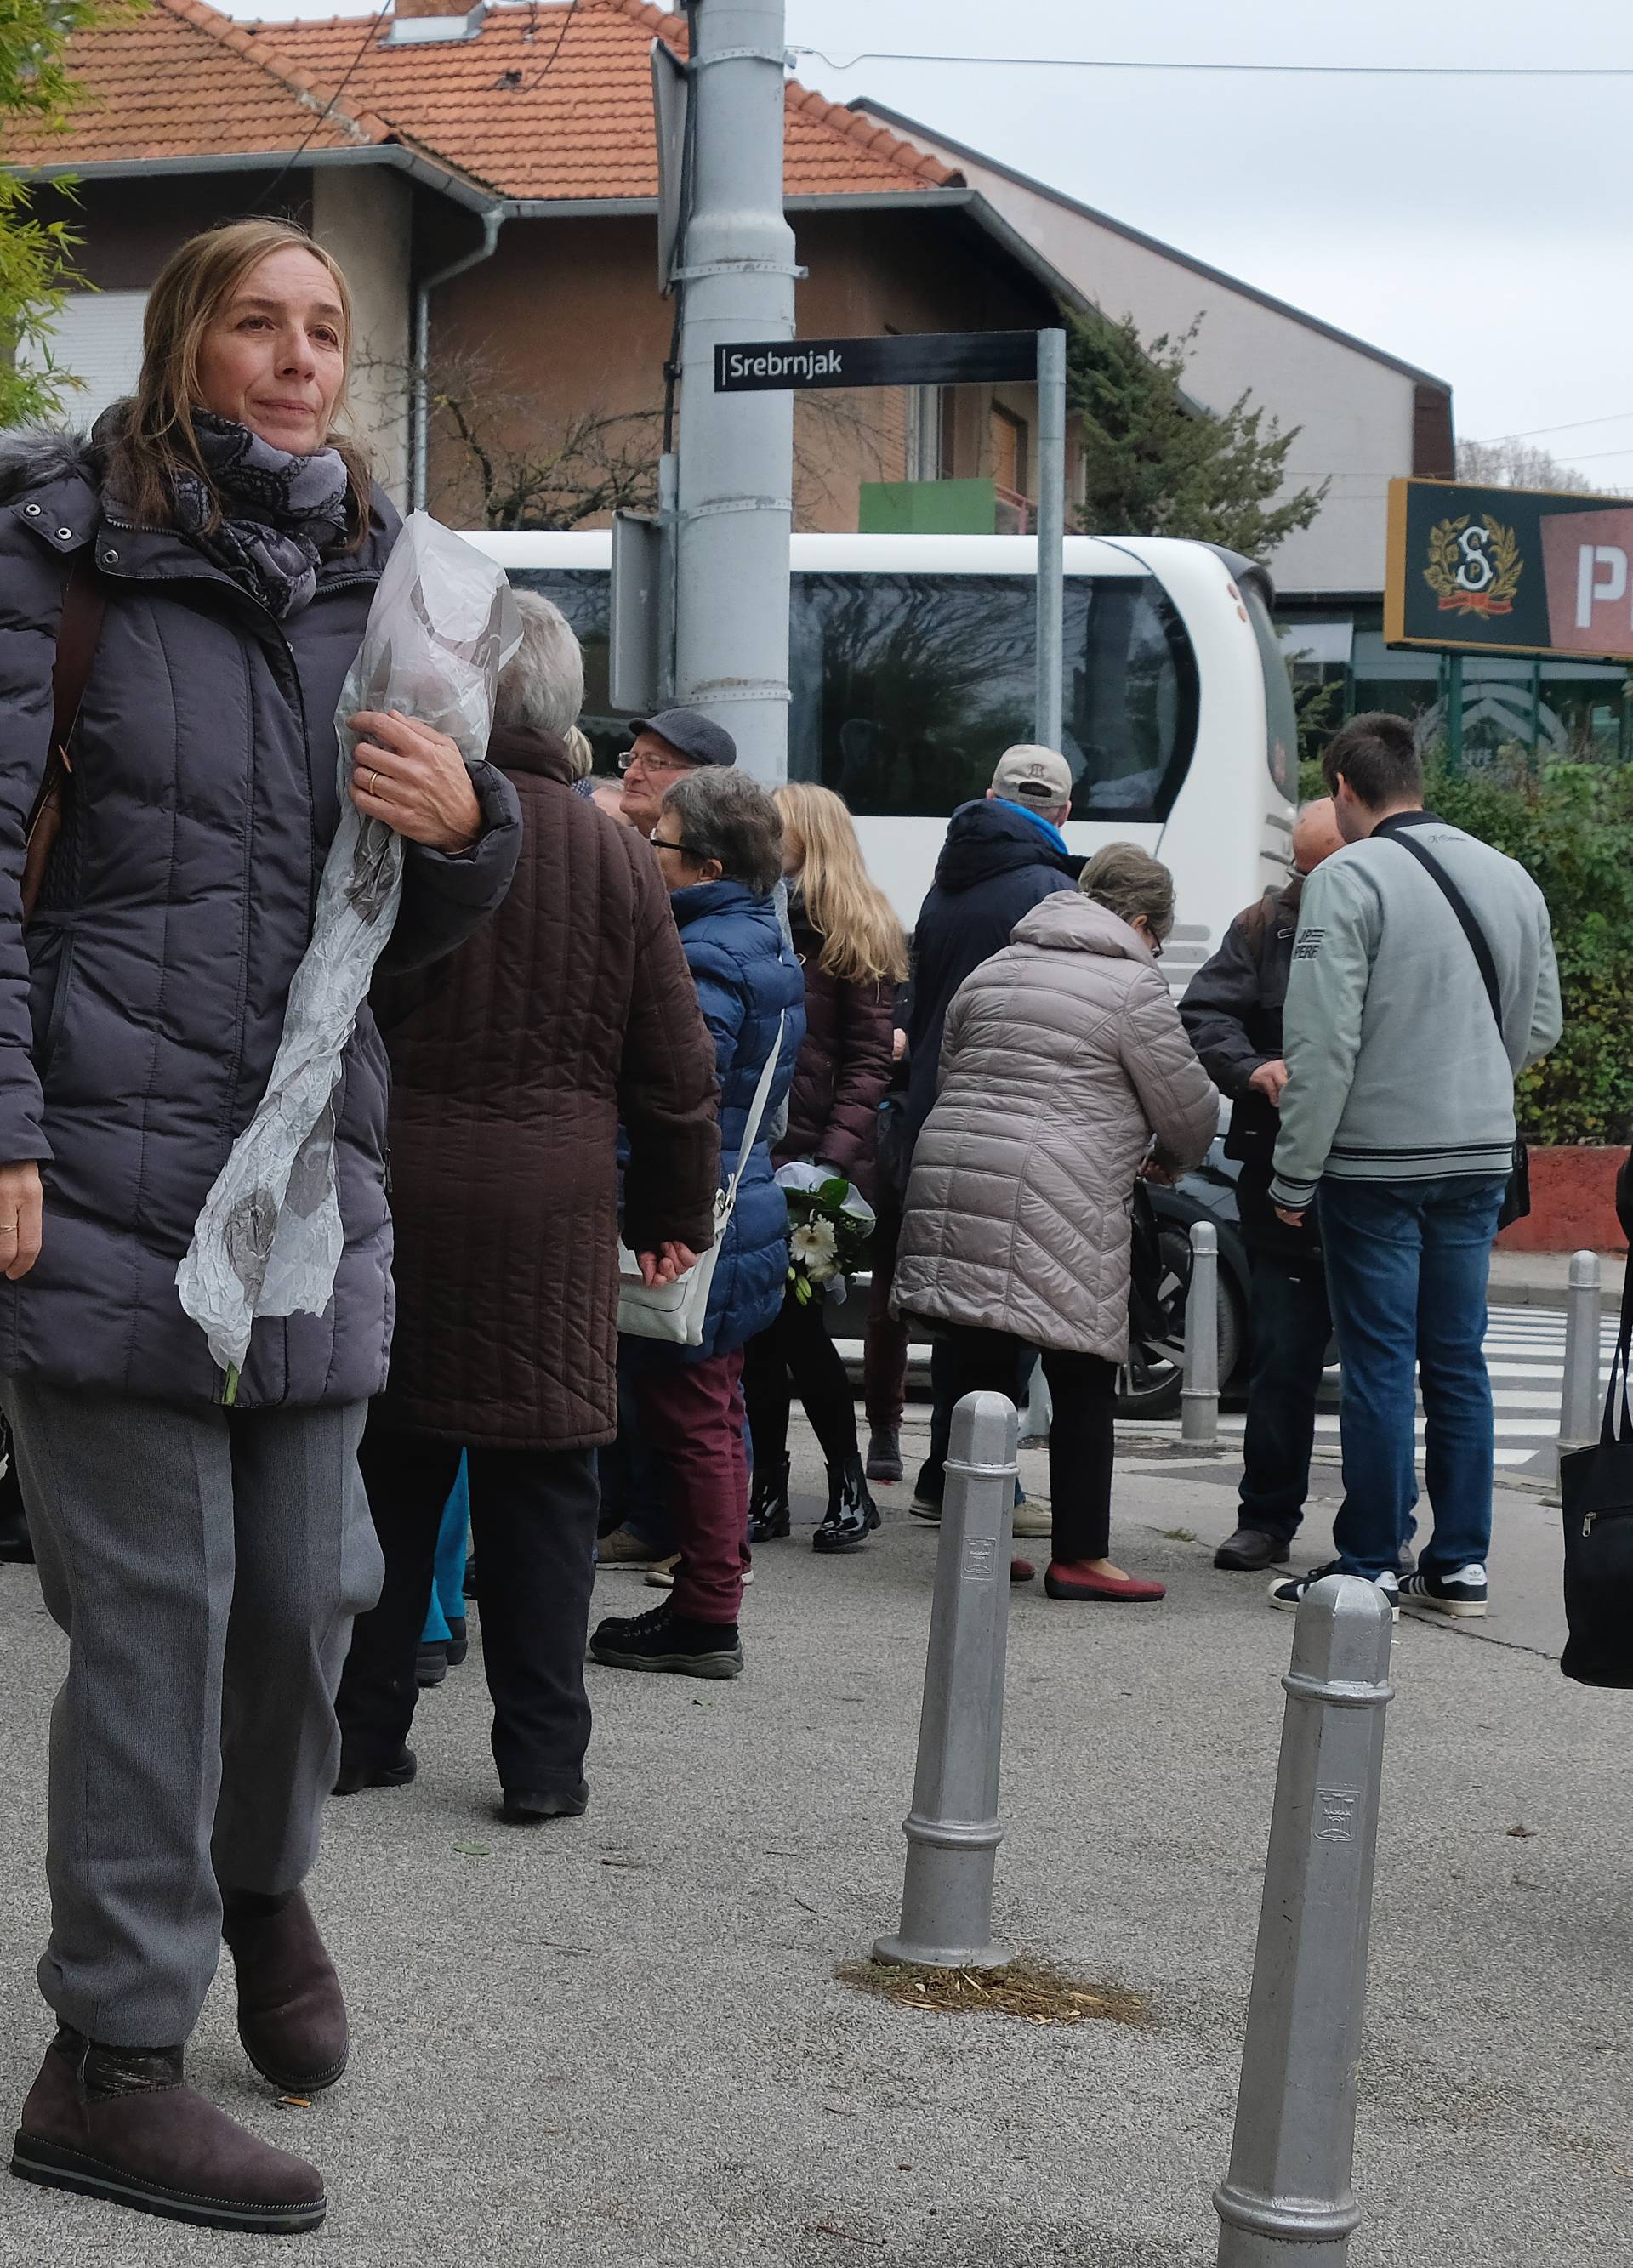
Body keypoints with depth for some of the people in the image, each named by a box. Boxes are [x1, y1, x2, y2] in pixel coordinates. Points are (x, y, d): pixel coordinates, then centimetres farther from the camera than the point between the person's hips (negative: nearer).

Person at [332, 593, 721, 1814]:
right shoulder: (617, 858, 0)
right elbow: (676, 1069, 4)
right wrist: (679, 1213, 16)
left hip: (398, 1192, 0)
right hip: (553, 1209, 0)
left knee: (391, 1464, 10)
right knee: (543, 1485, 5)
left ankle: (361, 1727, 17)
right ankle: (544, 1757, 7)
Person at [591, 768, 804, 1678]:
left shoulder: (707, 960, -18)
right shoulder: (763, 942, 14)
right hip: (744, 1215, 10)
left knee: (691, 1422, -2)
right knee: (716, 1417, 15)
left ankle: (705, 1620, 4)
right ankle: (711, 1602, 23)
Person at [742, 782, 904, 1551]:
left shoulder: (854, 935, 0)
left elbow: (869, 1059, -5)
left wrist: (834, 1157, -16)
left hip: (811, 1154, -5)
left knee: (795, 1317, -7)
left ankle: (849, 1485, 6)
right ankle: (768, 1488, 12)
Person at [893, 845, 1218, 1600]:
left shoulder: (991, 971, 20)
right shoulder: (1131, 987, -1)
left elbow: (948, 1072, 27)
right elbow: (1190, 1110, 5)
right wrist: (1172, 1158, 25)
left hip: (952, 1180, 7)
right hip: (1057, 1209, -7)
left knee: (978, 1369, 11)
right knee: (1083, 1383, 1)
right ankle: (1080, 1555, 4)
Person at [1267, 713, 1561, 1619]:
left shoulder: (1348, 879, -12)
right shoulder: (1510, 878, 10)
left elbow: (1323, 1043, -16)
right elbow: (1539, 1027, 16)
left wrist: (1296, 1174, -11)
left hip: (1377, 1159, -6)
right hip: (1481, 1154, 6)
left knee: (1380, 1363, -1)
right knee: (1458, 1359, 11)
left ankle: (1371, 1567, 4)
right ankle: (1460, 1563, 15)